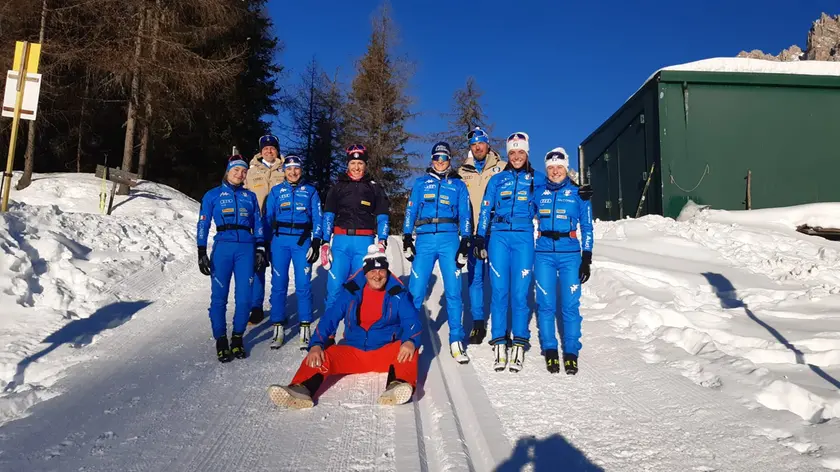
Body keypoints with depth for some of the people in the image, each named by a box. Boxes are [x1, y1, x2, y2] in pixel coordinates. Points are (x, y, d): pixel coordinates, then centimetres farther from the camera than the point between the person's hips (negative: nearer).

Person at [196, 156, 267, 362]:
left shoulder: (250, 196, 16)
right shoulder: (212, 195, 9)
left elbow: (258, 224, 15)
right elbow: (203, 225, 5)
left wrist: (260, 249, 7)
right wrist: (202, 252, -3)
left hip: (246, 249, 2)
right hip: (223, 247, -2)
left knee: (244, 297, -2)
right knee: (219, 296, -3)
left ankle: (238, 338, 14)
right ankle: (221, 340, 8)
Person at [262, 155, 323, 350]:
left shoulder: (310, 191, 10)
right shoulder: (276, 191, 11)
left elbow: (317, 219, 7)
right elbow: (268, 218, 11)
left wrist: (316, 243, -3)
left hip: (303, 241, -1)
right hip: (280, 241, 1)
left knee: (303, 284, -4)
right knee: (279, 284, -1)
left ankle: (305, 328, 2)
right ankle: (278, 328, 6)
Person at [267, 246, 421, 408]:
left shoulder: (398, 294, 0)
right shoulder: (351, 292, 3)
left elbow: (411, 321, -11)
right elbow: (330, 318, -2)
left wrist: (410, 341, -34)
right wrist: (316, 345, -19)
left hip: (386, 353, -2)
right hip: (352, 351, 2)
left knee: (408, 349, -31)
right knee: (322, 355, -22)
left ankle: (398, 385, -58)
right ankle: (302, 390, -48)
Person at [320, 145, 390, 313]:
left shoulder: (375, 188, 12)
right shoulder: (338, 187, 13)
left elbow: (382, 218, 8)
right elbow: (328, 216, 9)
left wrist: (382, 242, -5)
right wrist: (325, 243, -2)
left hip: (364, 243, 0)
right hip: (341, 242, 0)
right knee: (335, 286, -5)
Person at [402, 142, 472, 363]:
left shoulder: (458, 185, 14)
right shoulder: (421, 183, 16)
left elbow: (465, 216, 10)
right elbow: (411, 211, 12)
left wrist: (465, 244, 0)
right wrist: (407, 239, 2)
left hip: (449, 240, 0)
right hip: (424, 240, 1)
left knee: (453, 292, -4)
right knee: (415, 291, -6)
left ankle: (456, 342, 4)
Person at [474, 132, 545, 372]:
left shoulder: (538, 179, 11)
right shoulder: (497, 179, 14)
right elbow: (485, 210, 10)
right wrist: (479, 238, 4)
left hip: (524, 238, -1)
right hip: (499, 237, 1)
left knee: (520, 292, -5)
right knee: (499, 290, -3)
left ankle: (519, 345, 4)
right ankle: (499, 343, 4)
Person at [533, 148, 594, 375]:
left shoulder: (578, 193, 4)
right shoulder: (539, 192, 8)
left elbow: (587, 227, 5)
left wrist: (587, 258, 0)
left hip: (570, 255, -1)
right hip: (544, 254, 1)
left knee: (570, 305, -2)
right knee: (546, 304, 0)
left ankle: (571, 352, 10)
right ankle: (550, 350, 12)